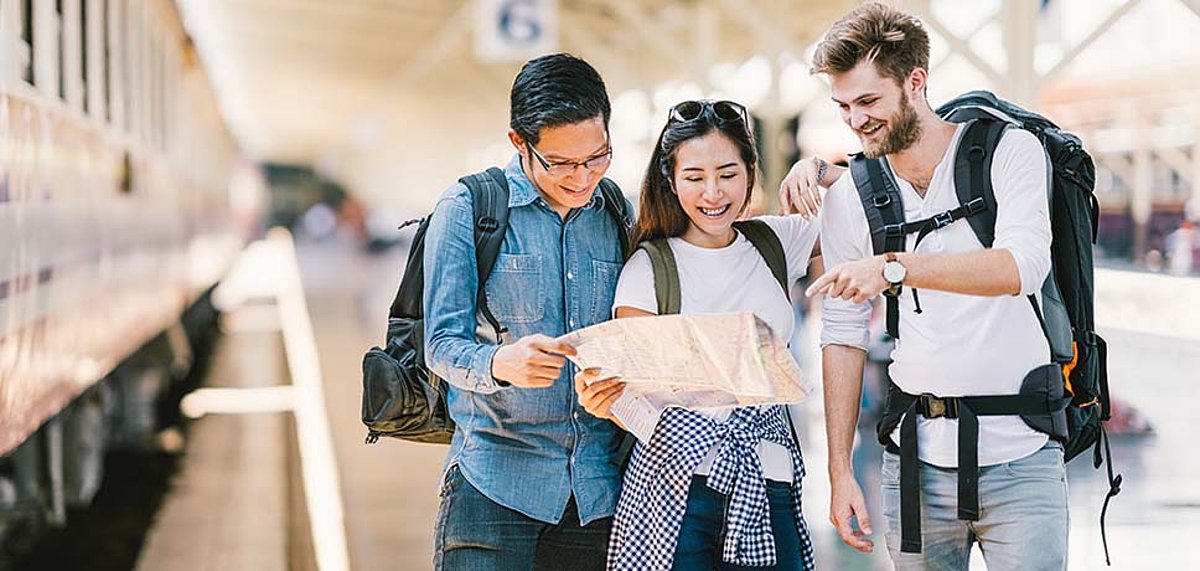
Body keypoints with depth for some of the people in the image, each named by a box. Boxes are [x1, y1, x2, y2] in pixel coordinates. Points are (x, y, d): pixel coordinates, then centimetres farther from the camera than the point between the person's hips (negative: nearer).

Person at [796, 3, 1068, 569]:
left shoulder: (1009, 150, -5)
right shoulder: (848, 197, 4)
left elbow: (1022, 266, -22)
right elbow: (843, 336, 7)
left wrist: (894, 268, -32)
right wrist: (839, 471, 2)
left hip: (1019, 456, -2)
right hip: (917, 455, 3)